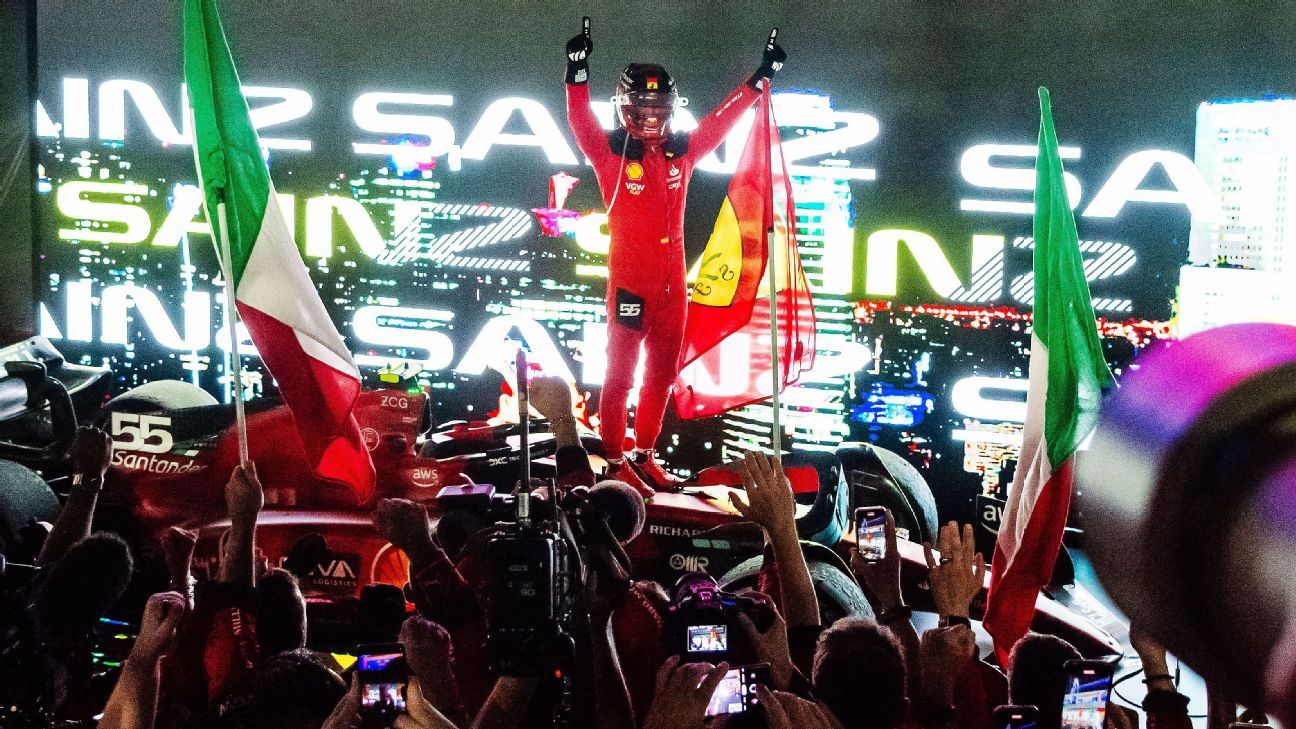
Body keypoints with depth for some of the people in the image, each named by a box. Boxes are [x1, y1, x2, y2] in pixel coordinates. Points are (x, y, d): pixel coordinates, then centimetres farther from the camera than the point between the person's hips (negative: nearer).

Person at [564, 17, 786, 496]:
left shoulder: (682, 151, 6)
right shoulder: (611, 152, -8)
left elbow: (722, 120, 15)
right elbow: (580, 121, -23)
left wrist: (761, 77, 17)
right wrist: (579, 71, -38)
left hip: (672, 281, 6)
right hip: (629, 281, -6)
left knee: (662, 374, 14)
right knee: (620, 372, 2)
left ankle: (643, 455, 28)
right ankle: (615, 462, 11)